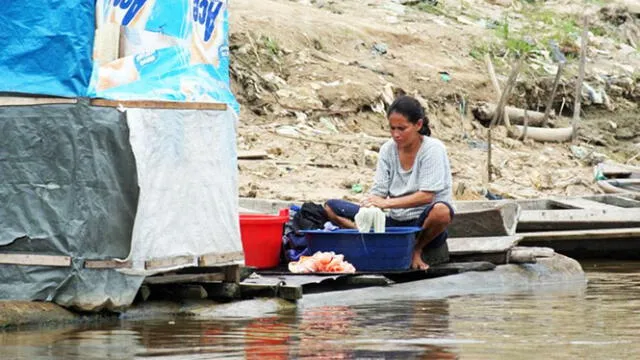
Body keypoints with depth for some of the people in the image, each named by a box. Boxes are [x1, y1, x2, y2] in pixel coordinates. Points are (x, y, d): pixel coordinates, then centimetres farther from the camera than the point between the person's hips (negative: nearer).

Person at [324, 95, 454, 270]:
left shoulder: (433, 149, -11)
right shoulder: (388, 150, 3)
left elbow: (426, 196, -19)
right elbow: (378, 191, -2)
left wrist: (387, 203, -28)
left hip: (423, 224, -4)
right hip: (394, 222, 4)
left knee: (442, 211, -41)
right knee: (331, 207, -6)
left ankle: (417, 249, -10)